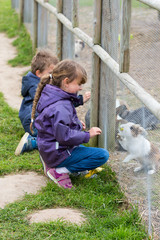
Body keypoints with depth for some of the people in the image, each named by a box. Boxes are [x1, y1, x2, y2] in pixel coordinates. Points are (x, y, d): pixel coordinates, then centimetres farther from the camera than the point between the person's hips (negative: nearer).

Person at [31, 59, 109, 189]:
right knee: (103, 155, -13)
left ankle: (53, 164, 14)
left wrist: (77, 124, 11)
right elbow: (64, 136, -30)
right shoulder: (61, 107, -28)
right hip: (59, 153, -10)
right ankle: (61, 171, -11)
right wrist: (87, 135, -19)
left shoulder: (53, 97, 4)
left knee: (82, 148, 39)